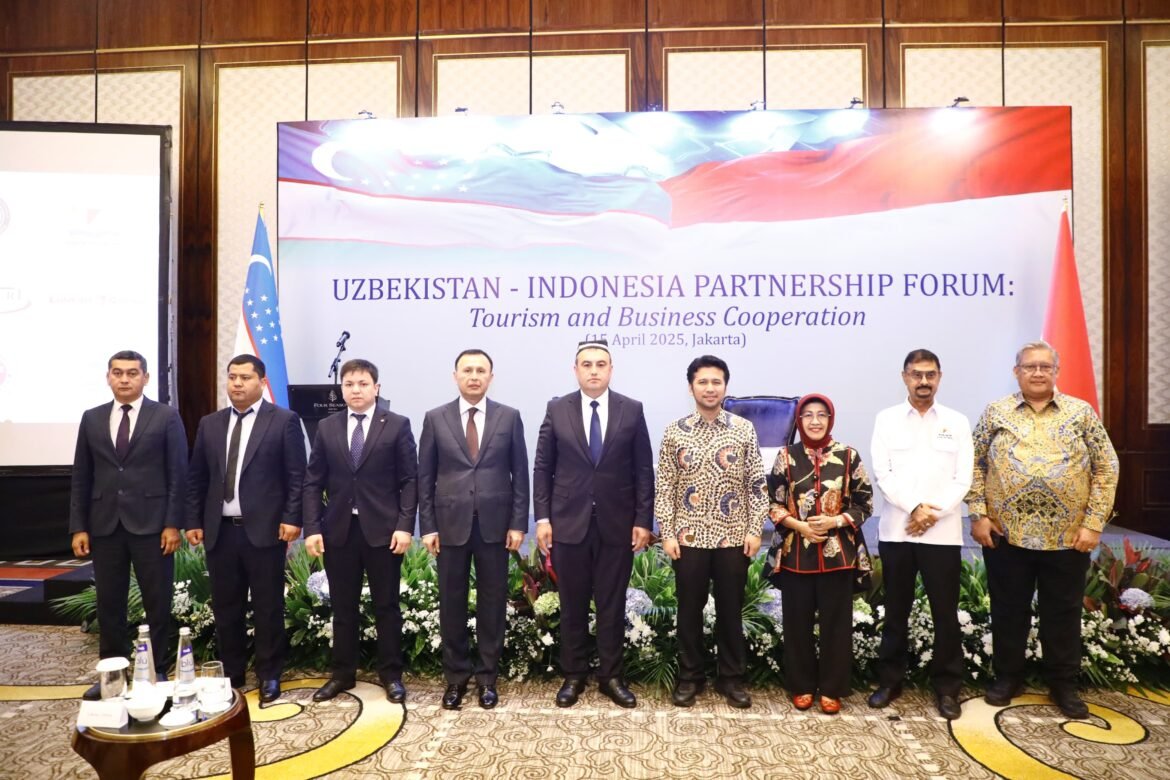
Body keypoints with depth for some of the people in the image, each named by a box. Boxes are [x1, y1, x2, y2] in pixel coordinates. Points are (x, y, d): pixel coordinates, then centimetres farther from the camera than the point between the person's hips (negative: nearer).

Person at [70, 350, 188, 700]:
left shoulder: (166, 416, -1)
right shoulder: (92, 419, 10)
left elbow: (178, 474, -5)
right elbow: (81, 477, 10)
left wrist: (173, 523, -11)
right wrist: (78, 527, 3)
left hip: (150, 524, -3)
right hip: (104, 525, 3)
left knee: (157, 602, 4)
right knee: (109, 603, 11)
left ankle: (158, 672, 17)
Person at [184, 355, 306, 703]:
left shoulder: (284, 421, -3)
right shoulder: (210, 424, 11)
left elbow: (296, 476, -6)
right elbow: (196, 478, 13)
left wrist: (292, 518, -12)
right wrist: (193, 521, 7)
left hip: (265, 530, -4)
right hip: (219, 531, 4)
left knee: (268, 607, 5)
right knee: (225, 608, 13)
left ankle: (269, 677, 18)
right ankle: (230, 674, 28)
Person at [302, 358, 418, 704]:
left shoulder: (397, 425, -1)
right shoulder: (327, 427, 8)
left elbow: (410, 480, -4)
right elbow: (313, 482, 6)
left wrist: (405, 526, -12)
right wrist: (312, 528, -2)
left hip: (383, 529, -2)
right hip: (338, 530, 3)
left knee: (386, 606, 7)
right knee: (343, 607, 12)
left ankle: (391, 675, 20)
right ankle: (342, 674, 27)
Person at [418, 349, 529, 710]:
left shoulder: (509, 417, 2)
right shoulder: (435, 418, 3)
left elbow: (520, 474, 2)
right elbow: (425, 477, 3)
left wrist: (518, 523, -4)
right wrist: (427, 525, -2)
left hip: (494, 524, 0)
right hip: (451, 524, 1)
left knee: (492, 602, 8)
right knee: (452, 603, 9)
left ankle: (487, 676, 23)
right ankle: (456, 676, 25)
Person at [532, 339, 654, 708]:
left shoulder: (632, 410, 1)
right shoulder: (557, 409, 1)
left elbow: (643, 469, 1)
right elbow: (542, 467, 2)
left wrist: (643, 520, -4)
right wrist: (542, 517, -3)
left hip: (617, 524, 0)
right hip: (568, 522, 0)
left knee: (612, 605, 9)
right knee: (573, 605, 11)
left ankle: (610, 676, 25)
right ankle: (574, 675, 26)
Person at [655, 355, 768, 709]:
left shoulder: (744, 429, 1)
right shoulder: (675, 432, -1)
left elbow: (757, 485, 1)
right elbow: (664, 487, 0)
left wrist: (755, 530, -5)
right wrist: (667, 533, -6)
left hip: (733, 538, 0)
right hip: (689, 537, 0)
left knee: (731, 611, 11)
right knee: (690, 610, 10)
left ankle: (731, 677, 27)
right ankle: (690, 676, 25)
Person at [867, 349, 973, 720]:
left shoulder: (957, 422, 6)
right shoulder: (887, 419, 4)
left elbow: (963, 479, 0)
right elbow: (882, 474, -3)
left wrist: (933, 513, -12)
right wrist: (914, 507, -14)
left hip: (943, 532, 0)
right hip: (896, 530, 0)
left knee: (946, 613, 5)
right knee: (895, 611, 10)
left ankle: (947, 688, 20)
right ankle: (889, 680, 22)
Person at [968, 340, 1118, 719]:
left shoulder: (1081, 413, 2)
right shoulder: (996, 413, 1)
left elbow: (1106, 469, 1)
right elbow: (974, 464, 3)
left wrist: (1093, 523, -5)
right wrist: (978, 515, -5)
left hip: (1067, 537, 0)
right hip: (1006, 534, 0)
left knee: (1063, 613, 12)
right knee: (1008, 610, 11)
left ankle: (1063, 684, 29)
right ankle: (1007, 677, 27)